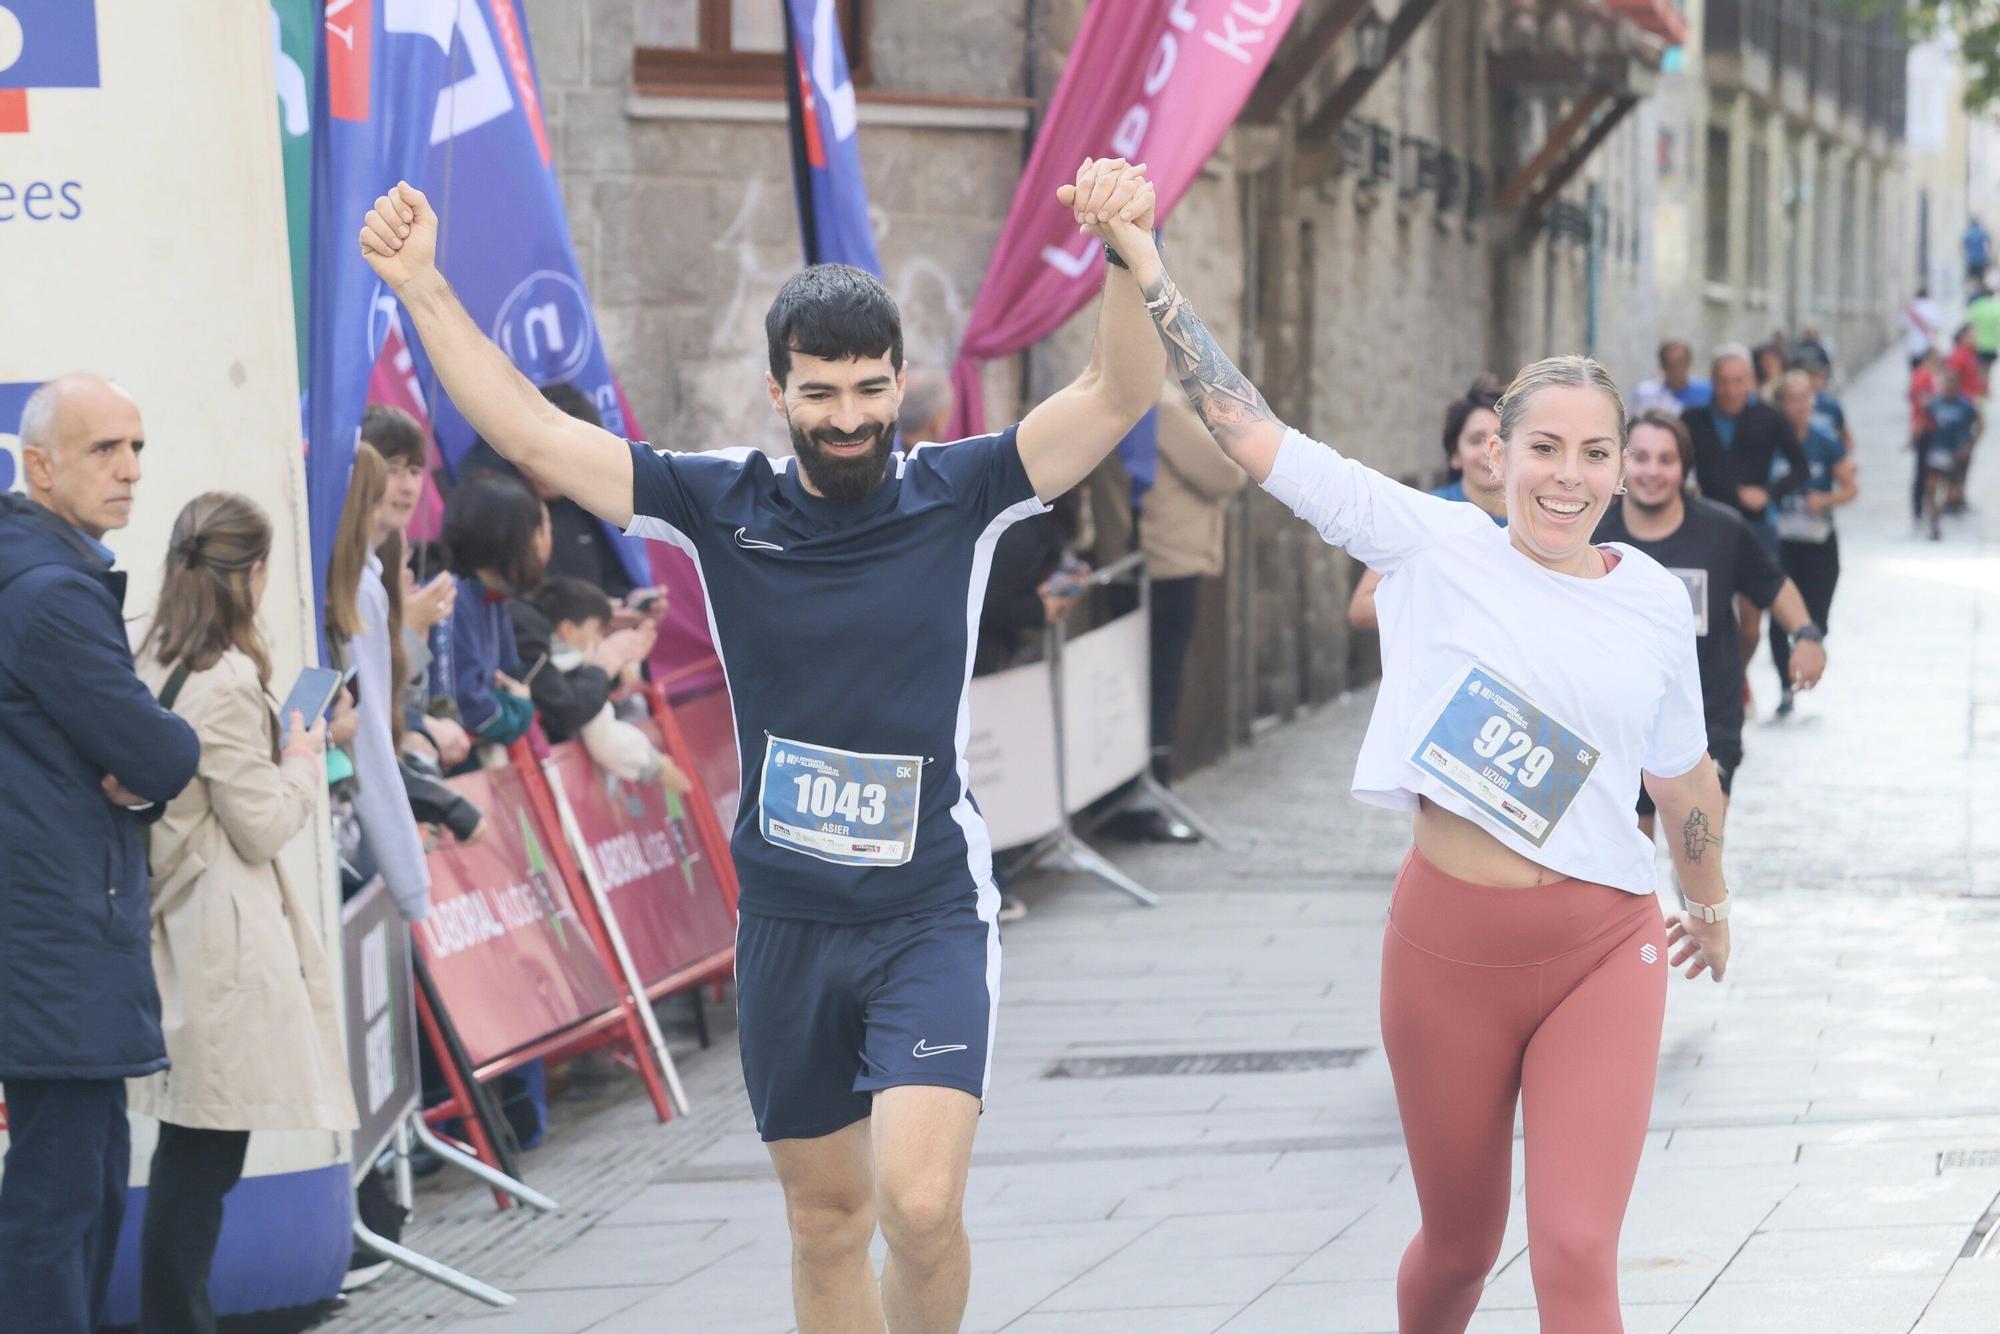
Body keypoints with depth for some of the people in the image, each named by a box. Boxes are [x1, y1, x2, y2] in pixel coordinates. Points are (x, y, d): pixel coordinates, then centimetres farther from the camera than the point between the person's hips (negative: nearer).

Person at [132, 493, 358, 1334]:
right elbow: (265, 826, -11)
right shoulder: (226, 683, -16)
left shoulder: (152, 667, 9)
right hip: (223, 940, -9)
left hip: (177, 924, 9)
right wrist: (304, 761, 4)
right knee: (205, 1149, -4)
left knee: (194, 1148, 12)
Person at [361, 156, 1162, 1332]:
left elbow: (1120, 395, -16)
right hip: (788, 924, 3)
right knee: (827, 1223, 12)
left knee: (921, 1205, -19)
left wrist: (1126, 251, -33)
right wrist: (425, 289, -6)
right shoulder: (723, 506, -1)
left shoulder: (958, 495, -5)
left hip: (933, 916, -3)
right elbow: (531, 432, 0)